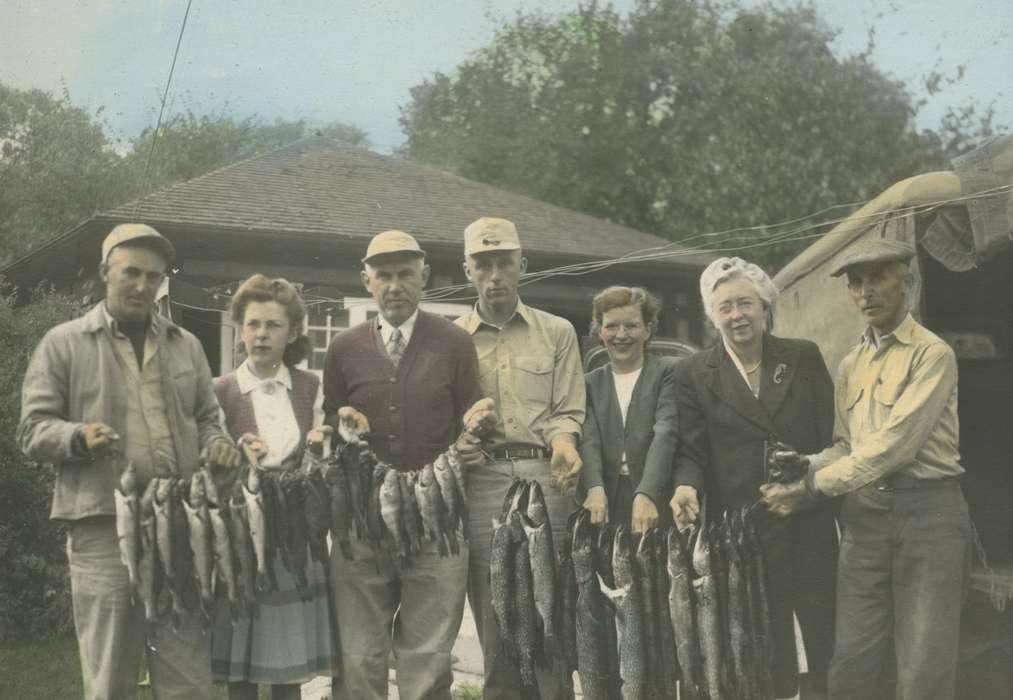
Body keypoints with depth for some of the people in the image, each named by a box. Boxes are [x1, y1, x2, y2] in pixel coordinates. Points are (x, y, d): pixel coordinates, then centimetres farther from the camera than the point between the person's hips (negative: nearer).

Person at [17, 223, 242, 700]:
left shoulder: (185, 345, 15)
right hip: (103, 527, -3)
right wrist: (79, 436, -19)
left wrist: (216, 444, -1)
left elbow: (207, 417, 22)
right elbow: (33, 430, 1)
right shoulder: (63, 343, 4)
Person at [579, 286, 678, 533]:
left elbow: (665, 434, -10)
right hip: (607, 504, 2)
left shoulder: (668, 372, 3)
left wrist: (646, 495, -25)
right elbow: (588, 441, -1)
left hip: (657, 506, -2)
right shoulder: (590, 383, 13)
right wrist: (595, 490, -21)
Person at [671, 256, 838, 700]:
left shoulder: (805, 358, 6)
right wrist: (687, 486, -19)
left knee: (823, 627, 8)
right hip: (743, 526, -1)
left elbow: (832, 435, 7)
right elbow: (691, 450, 0)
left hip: (809, 520, 1)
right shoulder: (694, 374, 3)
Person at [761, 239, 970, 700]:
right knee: (854, 661, 5)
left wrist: (813, 487, -15)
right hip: (864, 514, 6)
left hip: (928, 510, -6)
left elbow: (894, 441, -17)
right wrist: (812, 463, -6)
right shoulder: (850, 366, 14)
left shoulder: (932, 354, -8)